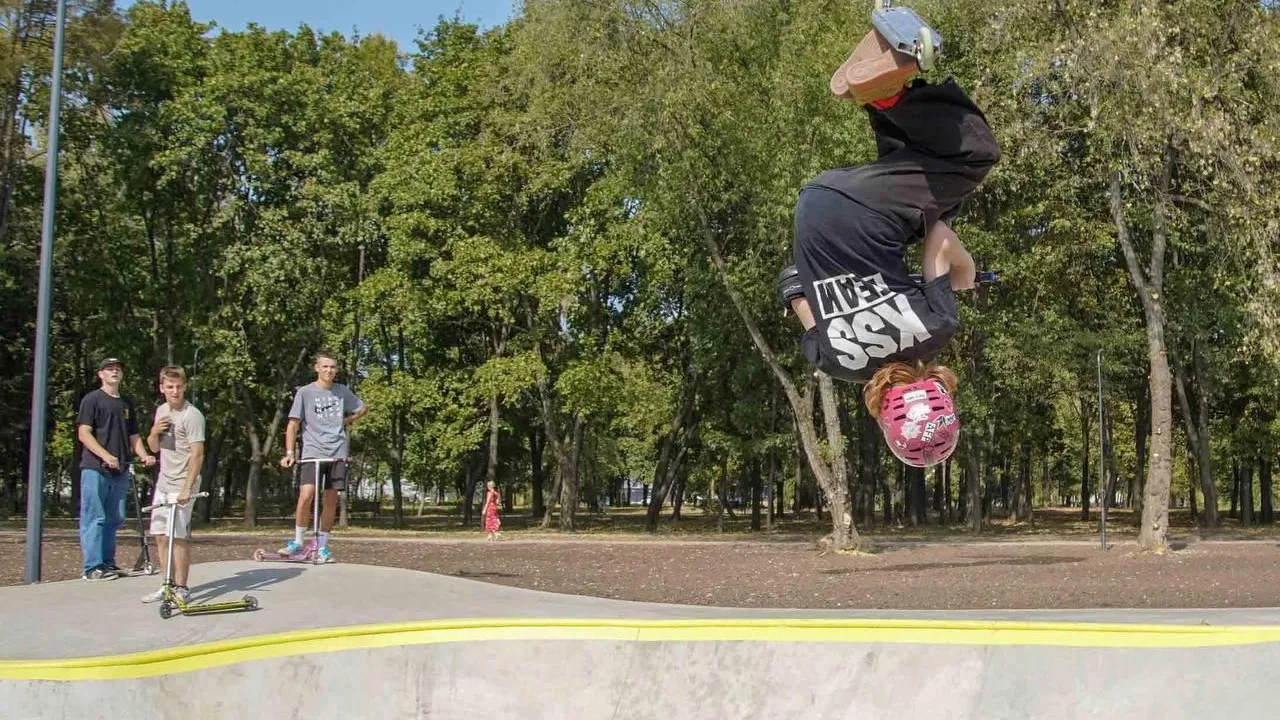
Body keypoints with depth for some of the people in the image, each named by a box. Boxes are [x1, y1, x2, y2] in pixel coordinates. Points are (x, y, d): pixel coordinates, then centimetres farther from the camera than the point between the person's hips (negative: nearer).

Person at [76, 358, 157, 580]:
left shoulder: (126, 403, 19)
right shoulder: (92, 399, -1)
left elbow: (133, 436, 22)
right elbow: (83, 433, -9)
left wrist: (143, 455, 3)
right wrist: (105, 455, -21)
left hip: (120, 470, 7)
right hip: (95, 469, -7)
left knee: (114, 518, 9)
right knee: (94, 518, -6)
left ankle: (107, 562, 17)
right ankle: (91, 566, -5)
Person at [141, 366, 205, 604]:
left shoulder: (192, 415, -13)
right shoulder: (161, 410, 12)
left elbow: (197, 454, -18)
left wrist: (187, 488, -23)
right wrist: (154, 432, -2)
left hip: (181, 485, -8)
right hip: (163, 482, 8)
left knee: (178, 537, -8)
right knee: (160, 536, 10)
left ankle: (181, 588, -1)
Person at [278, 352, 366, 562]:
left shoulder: (343, 391, 10)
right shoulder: (305, 392, 2)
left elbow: (362, 409, 25)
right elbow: (293, 424, 2)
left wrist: (345, 421, 10)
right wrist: (290, 453, -6)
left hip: (338, 452, 3)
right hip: (313, 452, -3)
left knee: (330, 501, 3)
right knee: (306, 496, -17)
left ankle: (323, 546, 13)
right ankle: (297, 543, -2)